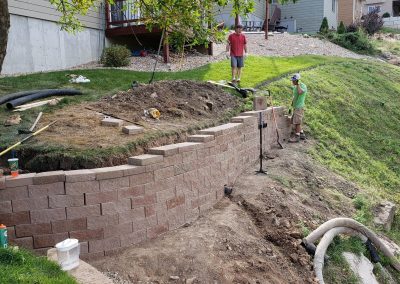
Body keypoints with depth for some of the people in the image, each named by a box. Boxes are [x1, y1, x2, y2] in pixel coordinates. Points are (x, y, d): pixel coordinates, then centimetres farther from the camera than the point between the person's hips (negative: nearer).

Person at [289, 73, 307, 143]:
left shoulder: (303, 86, -14)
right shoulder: (295, 87, 13)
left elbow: (300, 92, -36)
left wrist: (298, 84, -26)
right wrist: (293, 101, 20)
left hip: (299, 107, -9)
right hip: (295, 107, 9)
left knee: (297, 122, -8)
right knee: (295, 122, 14)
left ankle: (297, 137, -1)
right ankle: (302, 135, 24)